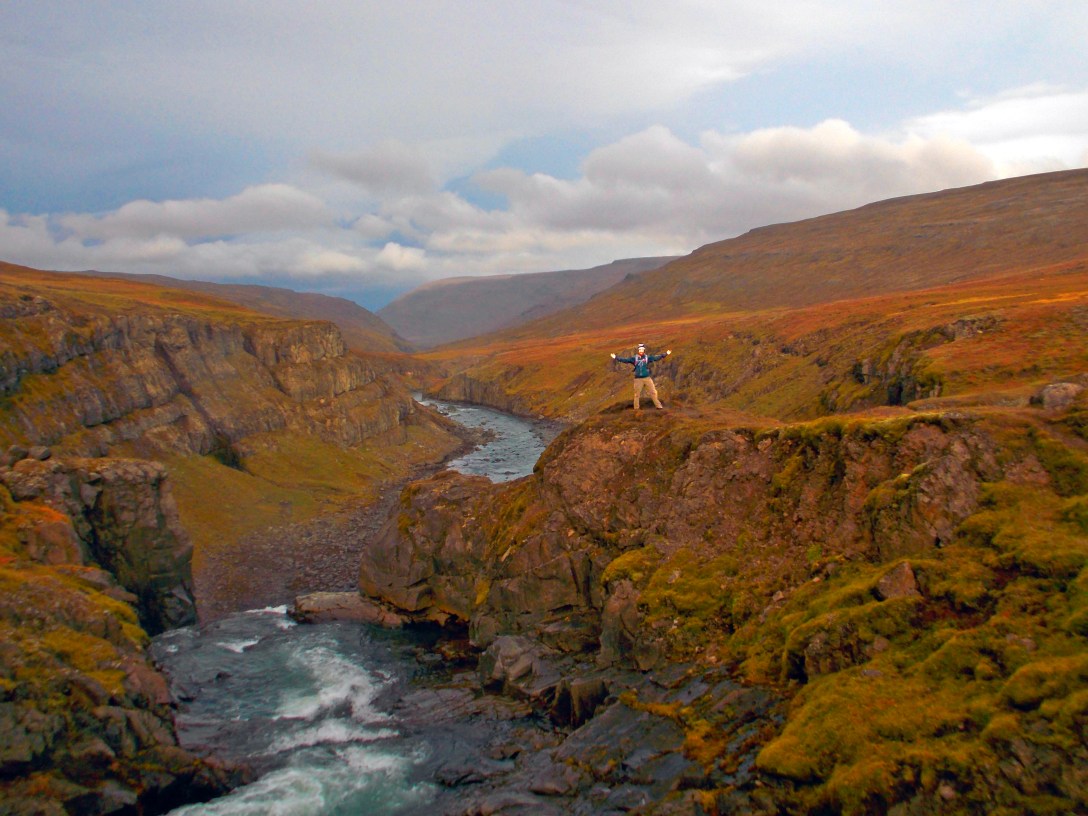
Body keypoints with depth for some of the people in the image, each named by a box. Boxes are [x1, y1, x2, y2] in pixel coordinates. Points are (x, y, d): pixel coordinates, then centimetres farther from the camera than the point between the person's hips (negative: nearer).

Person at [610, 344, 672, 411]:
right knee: (637, 394, 6)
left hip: (647, 378, 0)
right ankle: (636, 408, 16)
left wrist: (665, 354, -11)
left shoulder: (648, 357, 1)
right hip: (638, 379, 0)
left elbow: (657, 357, -3)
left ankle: (658, 405, 13)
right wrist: (616, 358, -7)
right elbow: (625, 360, -1)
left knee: (653, 392, 3)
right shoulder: (634, 358, 2)